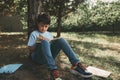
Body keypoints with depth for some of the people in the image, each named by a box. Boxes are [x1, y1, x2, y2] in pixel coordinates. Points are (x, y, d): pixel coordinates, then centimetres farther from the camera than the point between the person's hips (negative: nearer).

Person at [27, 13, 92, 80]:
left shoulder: (50, 34, 22)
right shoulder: (34, 34, 7)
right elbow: (30, 49, 2)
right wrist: (37, 43, -14)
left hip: (49, 56, 4)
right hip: (38, 57, -4)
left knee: (60, 40, -21)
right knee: (44, 42, -36)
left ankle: (76, 64, -35)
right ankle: (53, 70, -50)